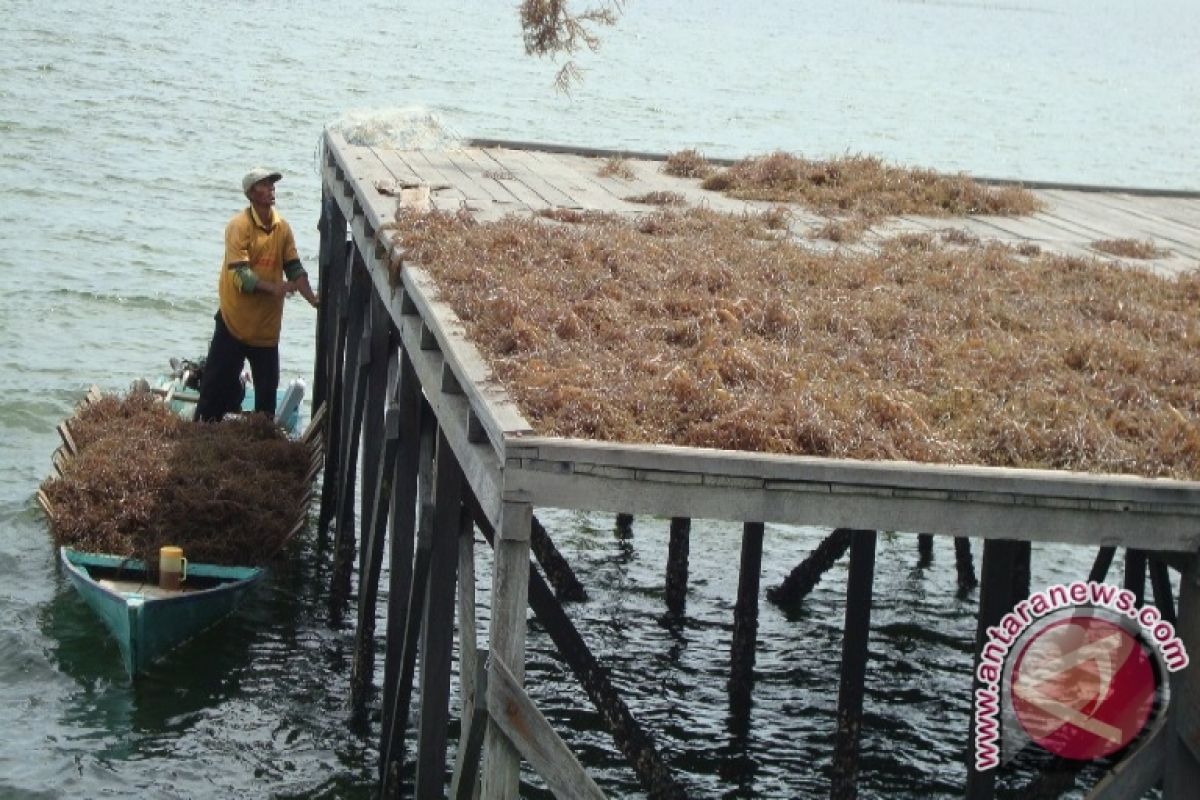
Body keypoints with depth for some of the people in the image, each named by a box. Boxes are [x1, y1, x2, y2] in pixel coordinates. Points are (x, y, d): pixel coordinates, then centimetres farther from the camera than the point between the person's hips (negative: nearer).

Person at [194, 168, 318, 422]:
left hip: (267, 324, 5)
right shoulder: (239, 226, -14)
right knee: (218, 381, 1)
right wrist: (274, 288, -33)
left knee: (267, 386, 13)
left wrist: (313, 299, -9)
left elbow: (294, 268, 5)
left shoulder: (283, 228, 4)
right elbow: (241, 274, -21)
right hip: (235, 320, -5)